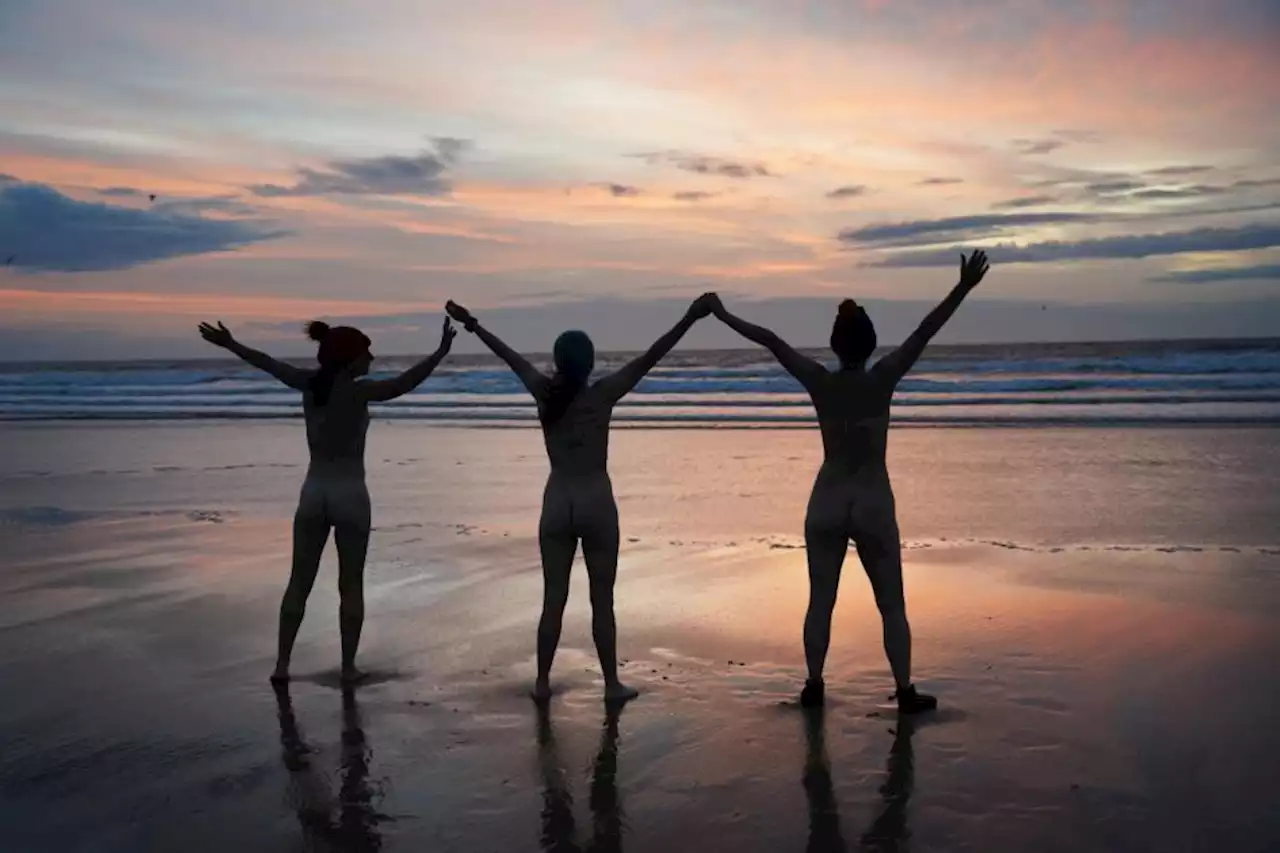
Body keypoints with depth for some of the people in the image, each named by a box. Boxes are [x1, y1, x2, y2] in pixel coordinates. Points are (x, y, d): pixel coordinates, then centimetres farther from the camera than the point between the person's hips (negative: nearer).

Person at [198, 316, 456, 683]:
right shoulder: (356, 391, -16)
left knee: (299, 582, 11)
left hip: (313, 492, 5)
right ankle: (348, 665, 10)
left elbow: (268, 363, 16)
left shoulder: (309, 383, 1)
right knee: (351, 585, 6)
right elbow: (401, 385, -32)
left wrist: (230, 344, 31)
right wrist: (440, 353, -39)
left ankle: (282, 663, 13)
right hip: (350, 494, -5)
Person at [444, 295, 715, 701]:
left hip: (556, 504, 3)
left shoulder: (544, 392, -2)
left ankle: (542, 682, 14)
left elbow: (512, 357, 11)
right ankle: (612, 683, 11)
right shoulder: (602, 394, -11)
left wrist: (472, 325, 24)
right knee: (602, 601, 5)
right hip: (596, 503, -3)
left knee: (553, 600, 10)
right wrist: (689, 319, -17)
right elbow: (650, 358, -15)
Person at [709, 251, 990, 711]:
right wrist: (963, 288, -15)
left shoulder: (820, 382, -6)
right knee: (891, 605, 8)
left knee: (820, 602, 11)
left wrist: (725, 316, 7)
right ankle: (905, 691, 8)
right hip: (874, 502, -2)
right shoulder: (882, 380, -11)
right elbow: (924, 332, -14)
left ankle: (814, 685, 14)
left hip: (827, 501, 2)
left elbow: (772, 341, -1)